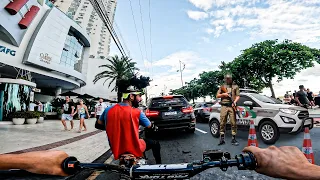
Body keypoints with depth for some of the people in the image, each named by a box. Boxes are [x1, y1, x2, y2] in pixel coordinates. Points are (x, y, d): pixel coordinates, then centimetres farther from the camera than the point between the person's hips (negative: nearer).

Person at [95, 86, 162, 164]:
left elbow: (98, 125, 9)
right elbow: (150, 126, -2)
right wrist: (155, 127, 21)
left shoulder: (108, 110, -7)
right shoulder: (137, 112, -18)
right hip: (133, 149, -5)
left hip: (116, 150, 5)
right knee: (155, 144, 18)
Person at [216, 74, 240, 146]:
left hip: (232, 106, -1)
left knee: (233, 122, -3)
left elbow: (238, 96, 7)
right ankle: (222, 139, 7)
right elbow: (217, 95, 14)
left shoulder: (235, 86, 16)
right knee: (222, 123, 0)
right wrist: (223, 94, -5)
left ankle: (233, 139, 6)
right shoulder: (222, 86, 19)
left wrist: (235, 102, -11)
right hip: (224, 106, 1)